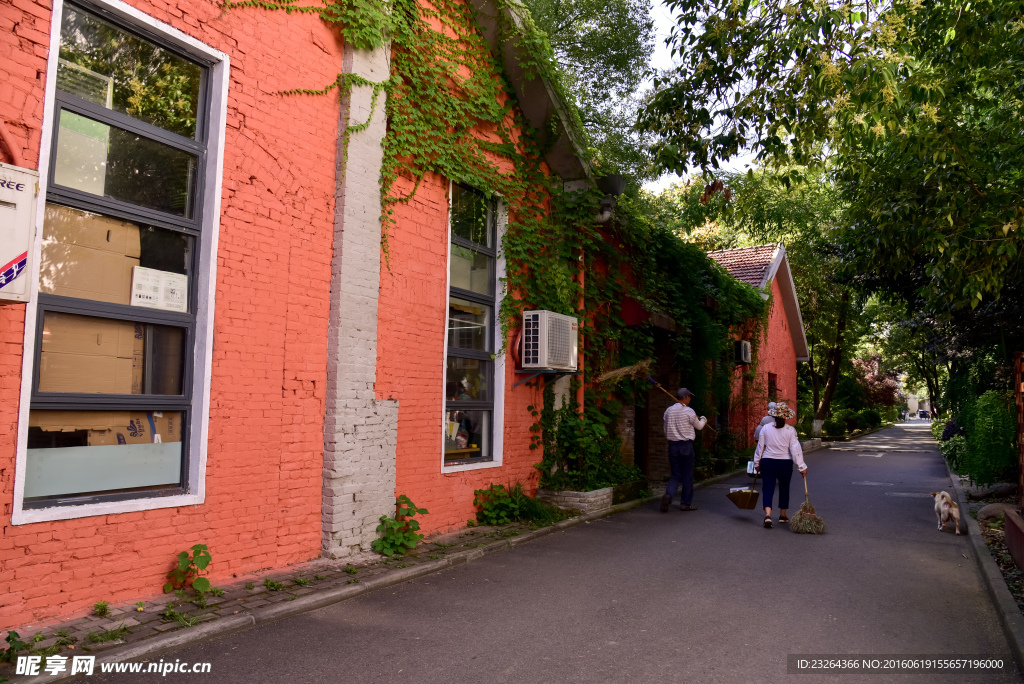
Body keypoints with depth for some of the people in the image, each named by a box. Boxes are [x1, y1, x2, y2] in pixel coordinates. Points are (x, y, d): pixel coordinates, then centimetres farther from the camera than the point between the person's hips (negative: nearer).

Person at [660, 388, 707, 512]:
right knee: (687, 474, 7)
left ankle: (668, 494, -16)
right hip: (686, 445, -4)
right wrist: (703, 420, 27)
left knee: (675, 475, 9)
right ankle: (686, 503, 12)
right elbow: (699, 426, 7)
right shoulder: (689, 412, -10)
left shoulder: (668, 411, 5)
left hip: (672, 445, 4)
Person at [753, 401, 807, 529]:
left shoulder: (766, 428, -2)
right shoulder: (790, 430, -7)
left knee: (768, 489, 1)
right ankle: (783, 515, 31)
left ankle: (767, 515, -19)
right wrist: (802, 467, -5)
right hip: (785, 463, 0)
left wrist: (757, 463, 14)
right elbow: (796, 449, -10)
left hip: (768, 462, 0)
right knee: (784, 488, 19)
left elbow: (760, 447, 3)